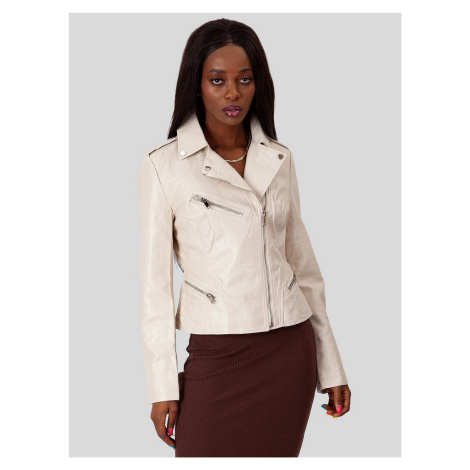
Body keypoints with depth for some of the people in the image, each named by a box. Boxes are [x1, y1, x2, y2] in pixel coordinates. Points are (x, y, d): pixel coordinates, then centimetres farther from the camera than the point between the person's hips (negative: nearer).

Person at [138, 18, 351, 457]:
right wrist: (162, 387, -5)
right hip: (215, 359, -3)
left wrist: (331, 367, 10)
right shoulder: (164, 165, -3)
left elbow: (303, 266, 11)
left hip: (289, 355, 3)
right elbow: (155, 282, -3)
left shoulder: (279, 161, 7)